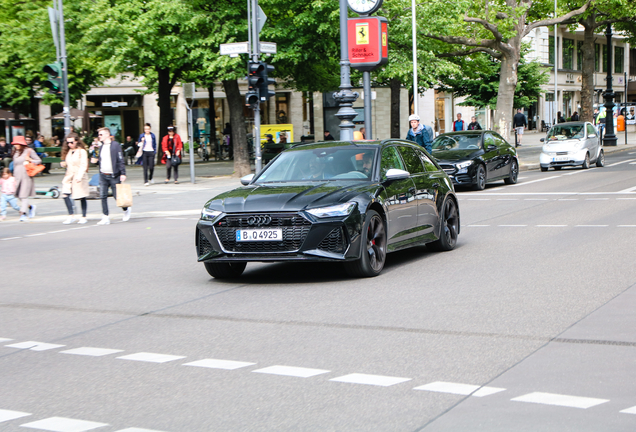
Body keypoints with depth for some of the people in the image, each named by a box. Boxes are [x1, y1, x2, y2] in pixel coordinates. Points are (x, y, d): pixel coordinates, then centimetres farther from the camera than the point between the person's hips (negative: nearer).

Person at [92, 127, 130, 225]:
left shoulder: (115, 145, -8)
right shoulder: (101, 147, 13)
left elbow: (121, 160, -11)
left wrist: (123, 173, -17)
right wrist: (96, 161, 0)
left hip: (114, 176, -6)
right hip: (103, 176, 6)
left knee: (117, 196, -1)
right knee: (103, 196, -1)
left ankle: (126, 209, 27)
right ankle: (106, 218, 3)